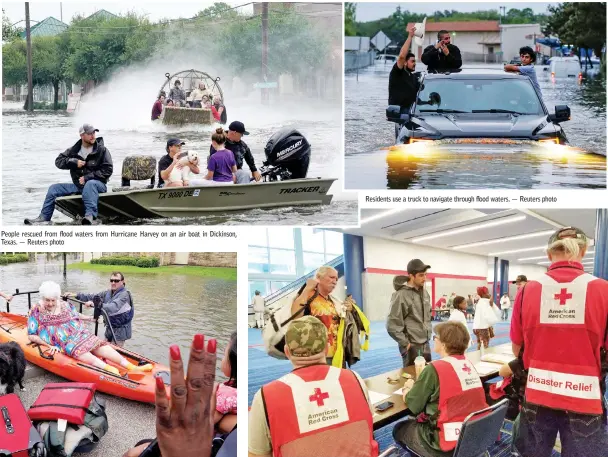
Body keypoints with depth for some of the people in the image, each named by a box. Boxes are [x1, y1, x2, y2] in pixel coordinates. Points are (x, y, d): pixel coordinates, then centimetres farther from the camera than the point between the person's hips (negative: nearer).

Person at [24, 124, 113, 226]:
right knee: (54, 188, -1)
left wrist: (87, 177, -16)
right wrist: (74, 162, -11)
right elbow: (58, 161, 7)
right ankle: (44, 218, -3)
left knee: (90, 184, -40)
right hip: (78, 185, 6)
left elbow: (108, 170, -10)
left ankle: (90, 215, -55)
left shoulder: (102, 150, -3)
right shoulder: (74, 150, 10)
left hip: (97, 184, -6)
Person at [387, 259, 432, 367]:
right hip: (412, 347, -7)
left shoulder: (424, 293, 8)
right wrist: (405, 343, -14)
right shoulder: (401, 295, -16)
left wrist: (428, 334, 14)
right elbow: (392, 325, -17)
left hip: (426, 344, 7)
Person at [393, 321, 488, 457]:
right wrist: (416, 386, 16)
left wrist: (408, 389, 14)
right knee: (415, 421, 29)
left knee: (399, 429, 18)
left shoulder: (434, 369, -16)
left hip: (451, 443, -7)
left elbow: (413, 406, -6)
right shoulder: (469, 365, 5)